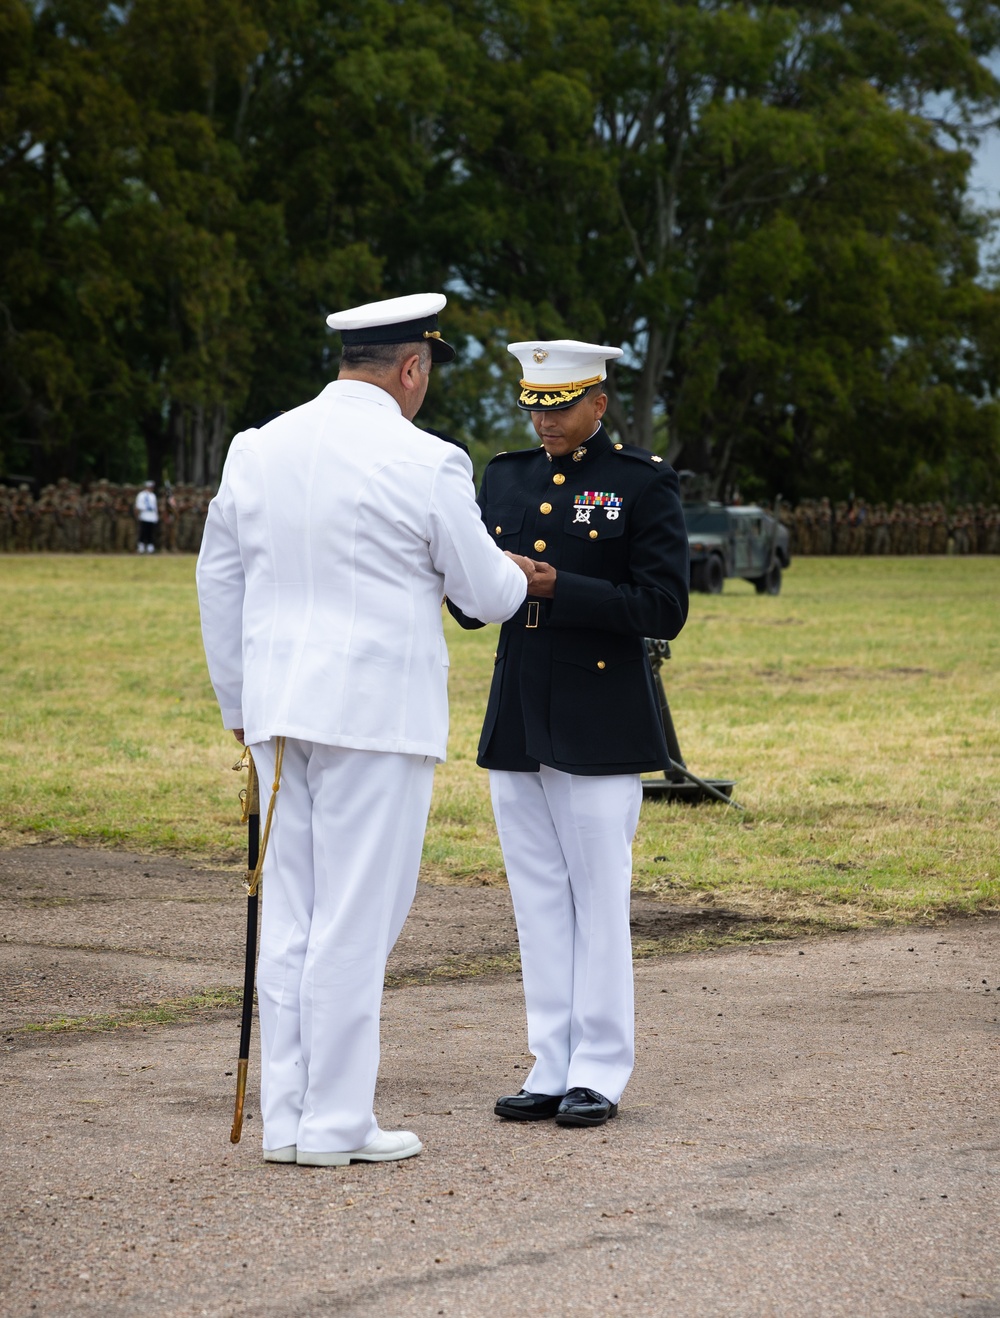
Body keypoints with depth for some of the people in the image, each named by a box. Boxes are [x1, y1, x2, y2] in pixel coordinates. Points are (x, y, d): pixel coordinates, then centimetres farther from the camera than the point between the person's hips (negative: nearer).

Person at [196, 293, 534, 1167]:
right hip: (377, 712, -6)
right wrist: (518, 577, 23)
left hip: (281, 709, 6)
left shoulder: (259, 449, 7)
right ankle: (335, 1123, 2)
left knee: (290, 913, 10)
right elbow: (485, 593, -1)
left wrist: (240, 706, 22)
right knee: (356, 918, -1)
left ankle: (287, 1118, 13)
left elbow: (219, 582, 13)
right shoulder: (425, 465, -10)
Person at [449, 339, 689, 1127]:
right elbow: (471, 609, 14)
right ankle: (552, 1069, 14)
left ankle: (600, 1075, 6)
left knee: (600, 899, -1)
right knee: (538, 900, 8)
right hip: (516, 725, 6)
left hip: (598, 728, -5)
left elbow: (664, 610, -11)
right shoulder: (505, 479, 12)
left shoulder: (645, 484, -4)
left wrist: (561, 588, -19)